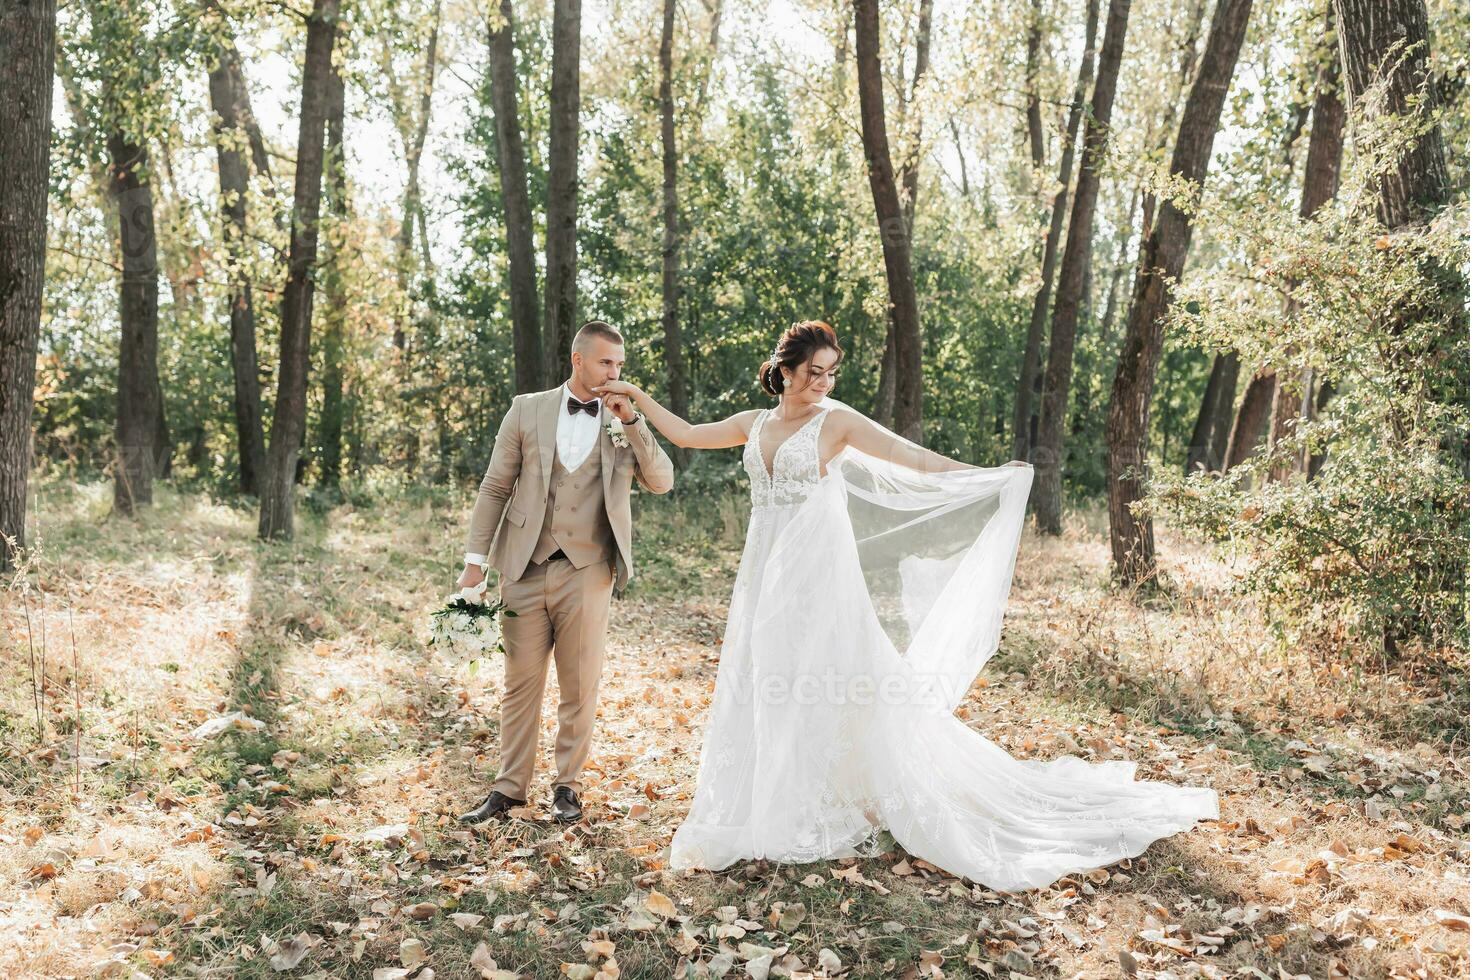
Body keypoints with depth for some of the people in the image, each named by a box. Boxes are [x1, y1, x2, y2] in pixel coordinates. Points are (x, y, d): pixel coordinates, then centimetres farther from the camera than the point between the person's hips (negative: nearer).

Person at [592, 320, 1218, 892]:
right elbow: (685, 435, 18)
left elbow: (911, 457, -6)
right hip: (766, 571, 5)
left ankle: (861, 806, 11)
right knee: (767, 690, 9)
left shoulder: (836, 421, -3)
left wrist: (986, 476, -10)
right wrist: (636, 395, 17)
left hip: (818, 572, -5)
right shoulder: (754, 424, 10)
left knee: (835, 685, -3)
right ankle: (774, 809, 23)